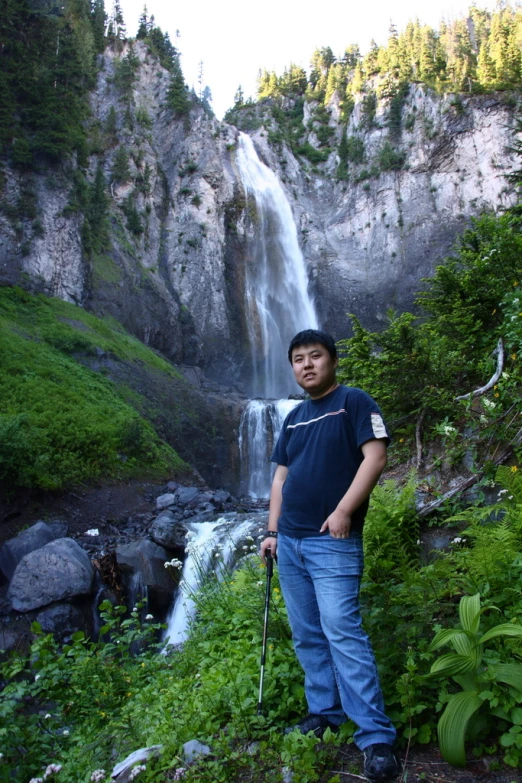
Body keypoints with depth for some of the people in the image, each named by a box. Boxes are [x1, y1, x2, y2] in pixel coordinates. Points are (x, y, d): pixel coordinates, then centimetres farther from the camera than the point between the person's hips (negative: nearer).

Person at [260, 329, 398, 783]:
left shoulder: (354, 402, -3)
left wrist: (343, 511, -20)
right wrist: (272, 531, 12)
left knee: (343, 634, -10)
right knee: (307, 637, 12)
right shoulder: (294, 418, 16)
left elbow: (375, 457, -13)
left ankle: (376, 737, -1)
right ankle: (325, 714, 27)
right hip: (289, 543, 7)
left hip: (333, 543, -7)